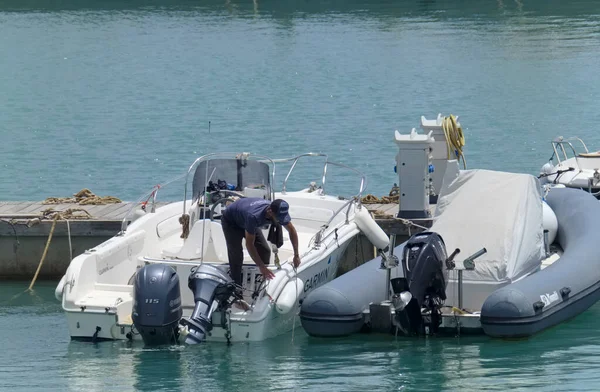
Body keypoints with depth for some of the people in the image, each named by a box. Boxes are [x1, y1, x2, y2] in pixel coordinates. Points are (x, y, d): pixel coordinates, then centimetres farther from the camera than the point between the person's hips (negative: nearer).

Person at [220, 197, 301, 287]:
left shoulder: (279, 213, -28)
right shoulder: (254, 216, -47)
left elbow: (292, 230, -9)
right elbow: (249, 244, -38)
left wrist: (296, 255, -12)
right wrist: (261, 266, -38)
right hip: (230, 222, -6)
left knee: (265, 250, -3)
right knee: (236, 255, -17)